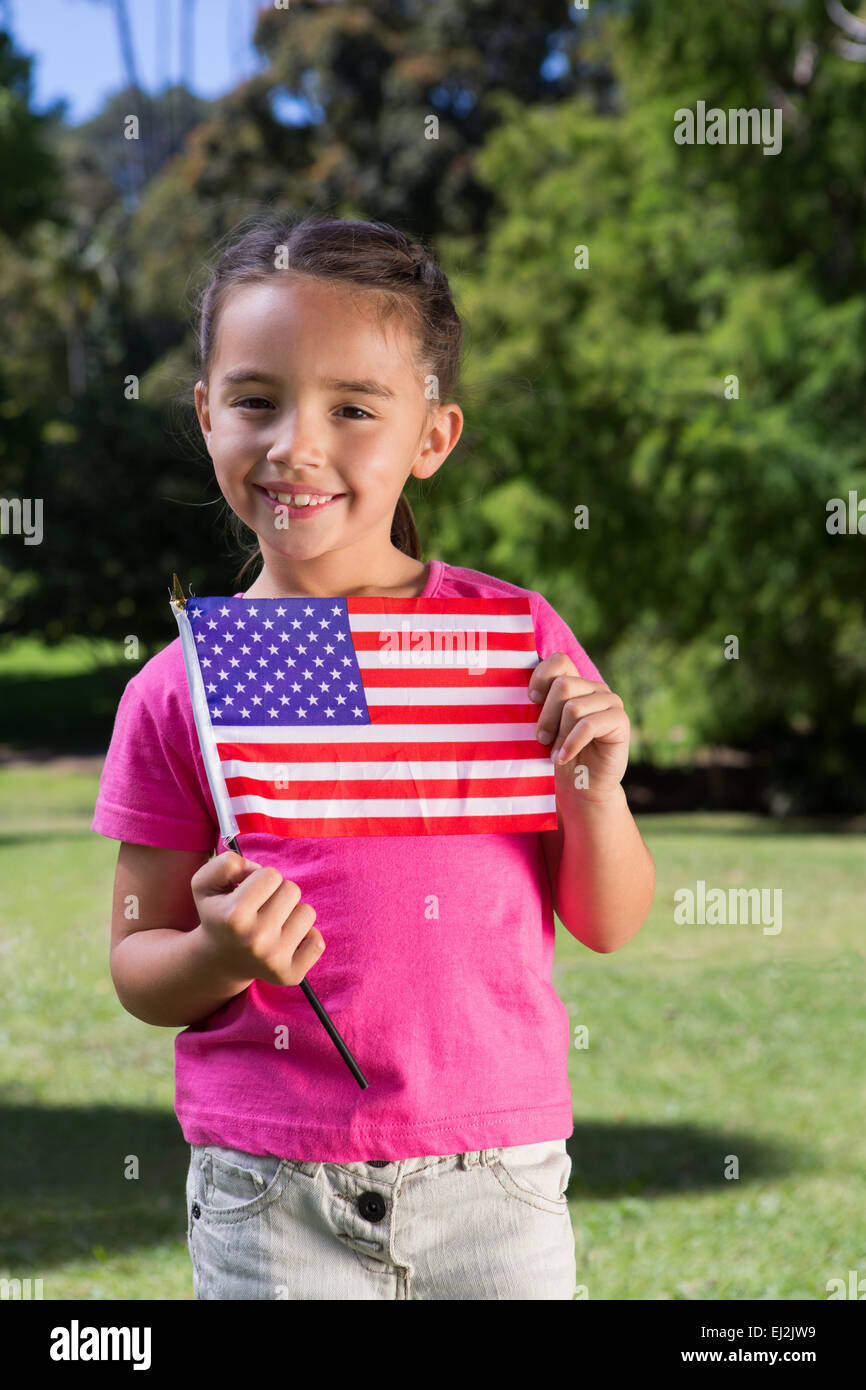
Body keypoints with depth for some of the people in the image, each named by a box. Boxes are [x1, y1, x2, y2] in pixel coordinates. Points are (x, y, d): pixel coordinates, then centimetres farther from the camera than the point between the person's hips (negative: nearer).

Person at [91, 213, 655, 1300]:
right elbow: (137, 967, 4)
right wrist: (220, 958, -16)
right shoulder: (180, 692, -3)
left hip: (497, 1186, 1)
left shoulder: (515, 637, -1)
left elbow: (610, 924, 5)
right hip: (267, 1203, 0)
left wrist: (595, 786, -13)